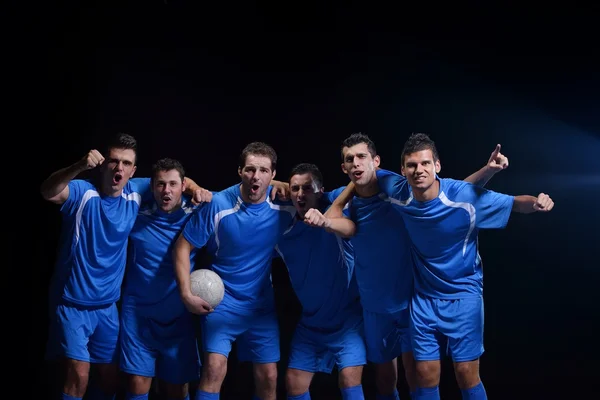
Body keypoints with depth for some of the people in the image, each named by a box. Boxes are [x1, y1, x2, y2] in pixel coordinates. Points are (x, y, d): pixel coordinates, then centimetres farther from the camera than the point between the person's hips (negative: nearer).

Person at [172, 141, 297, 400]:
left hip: (262, 305, 3)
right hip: (221, 301, -3)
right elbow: (183, 246, -8)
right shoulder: (218, 205, -16)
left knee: (268, 377, 6)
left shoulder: (283, 205, -10)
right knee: (214, 366, -18)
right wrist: (186, 294, -13)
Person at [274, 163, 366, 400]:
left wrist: (326, 222, -55)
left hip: (347, 318, -5)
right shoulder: (285, 230, 0)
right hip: (310, 322, 5)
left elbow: (351, 228, -35)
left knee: (349, 379, -16)